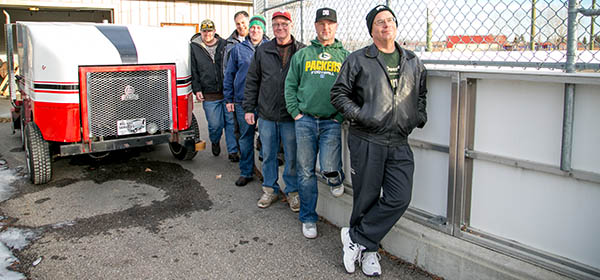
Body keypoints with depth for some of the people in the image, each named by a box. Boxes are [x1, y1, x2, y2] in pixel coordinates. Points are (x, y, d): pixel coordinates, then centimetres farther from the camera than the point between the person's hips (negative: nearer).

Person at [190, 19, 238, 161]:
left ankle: (233, 151, 12)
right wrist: (196, 89, -2)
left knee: (231, 122, 1)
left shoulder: (224, 45, 8)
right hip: (209, 96, -1)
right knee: (215, 125, 2)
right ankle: (215, 142, 34)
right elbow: (193, 71, 6)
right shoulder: (194, 47, 6)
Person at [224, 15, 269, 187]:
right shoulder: (238, 49, 10)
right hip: (242, 101, 1)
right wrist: (228, 99, 7)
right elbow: (229, 75, 12)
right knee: (246, 137, 6)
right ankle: (246, 172, 16)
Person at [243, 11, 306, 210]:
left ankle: (292, 192, 24)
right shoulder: (262, 51, 5)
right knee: (268, 155, 13)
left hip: (291, 116, -2)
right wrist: (248, 108, 4)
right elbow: (252, 80, 9)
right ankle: (270, 189, 29)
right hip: (266, 115, 3)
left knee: (292, 157, 8)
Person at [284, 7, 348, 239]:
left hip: (331, 122, -1)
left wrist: (341, 116, -3)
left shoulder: (345, 57, 9)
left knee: (329, 170, -15)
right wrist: (296, 112, 2)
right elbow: (290, 85, 13)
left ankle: (336, 179, 24)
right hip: (305, 121, 1)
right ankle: (308, 219, 19)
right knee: (306, 171, 4)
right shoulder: (302, 55, 11)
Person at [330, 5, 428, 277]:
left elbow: (421, 93, 28)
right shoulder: (357, 60, 3)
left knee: (399, 199, -5)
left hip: (400, 144, 4)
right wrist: (357, 114, -10)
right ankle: (367, 251, 23)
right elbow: (338, 93, 4)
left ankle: (356, 239, 9)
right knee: (366, 198, 3)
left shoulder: (413, 63, 15)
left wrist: (420, 116, 11)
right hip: (366, 141, -4)